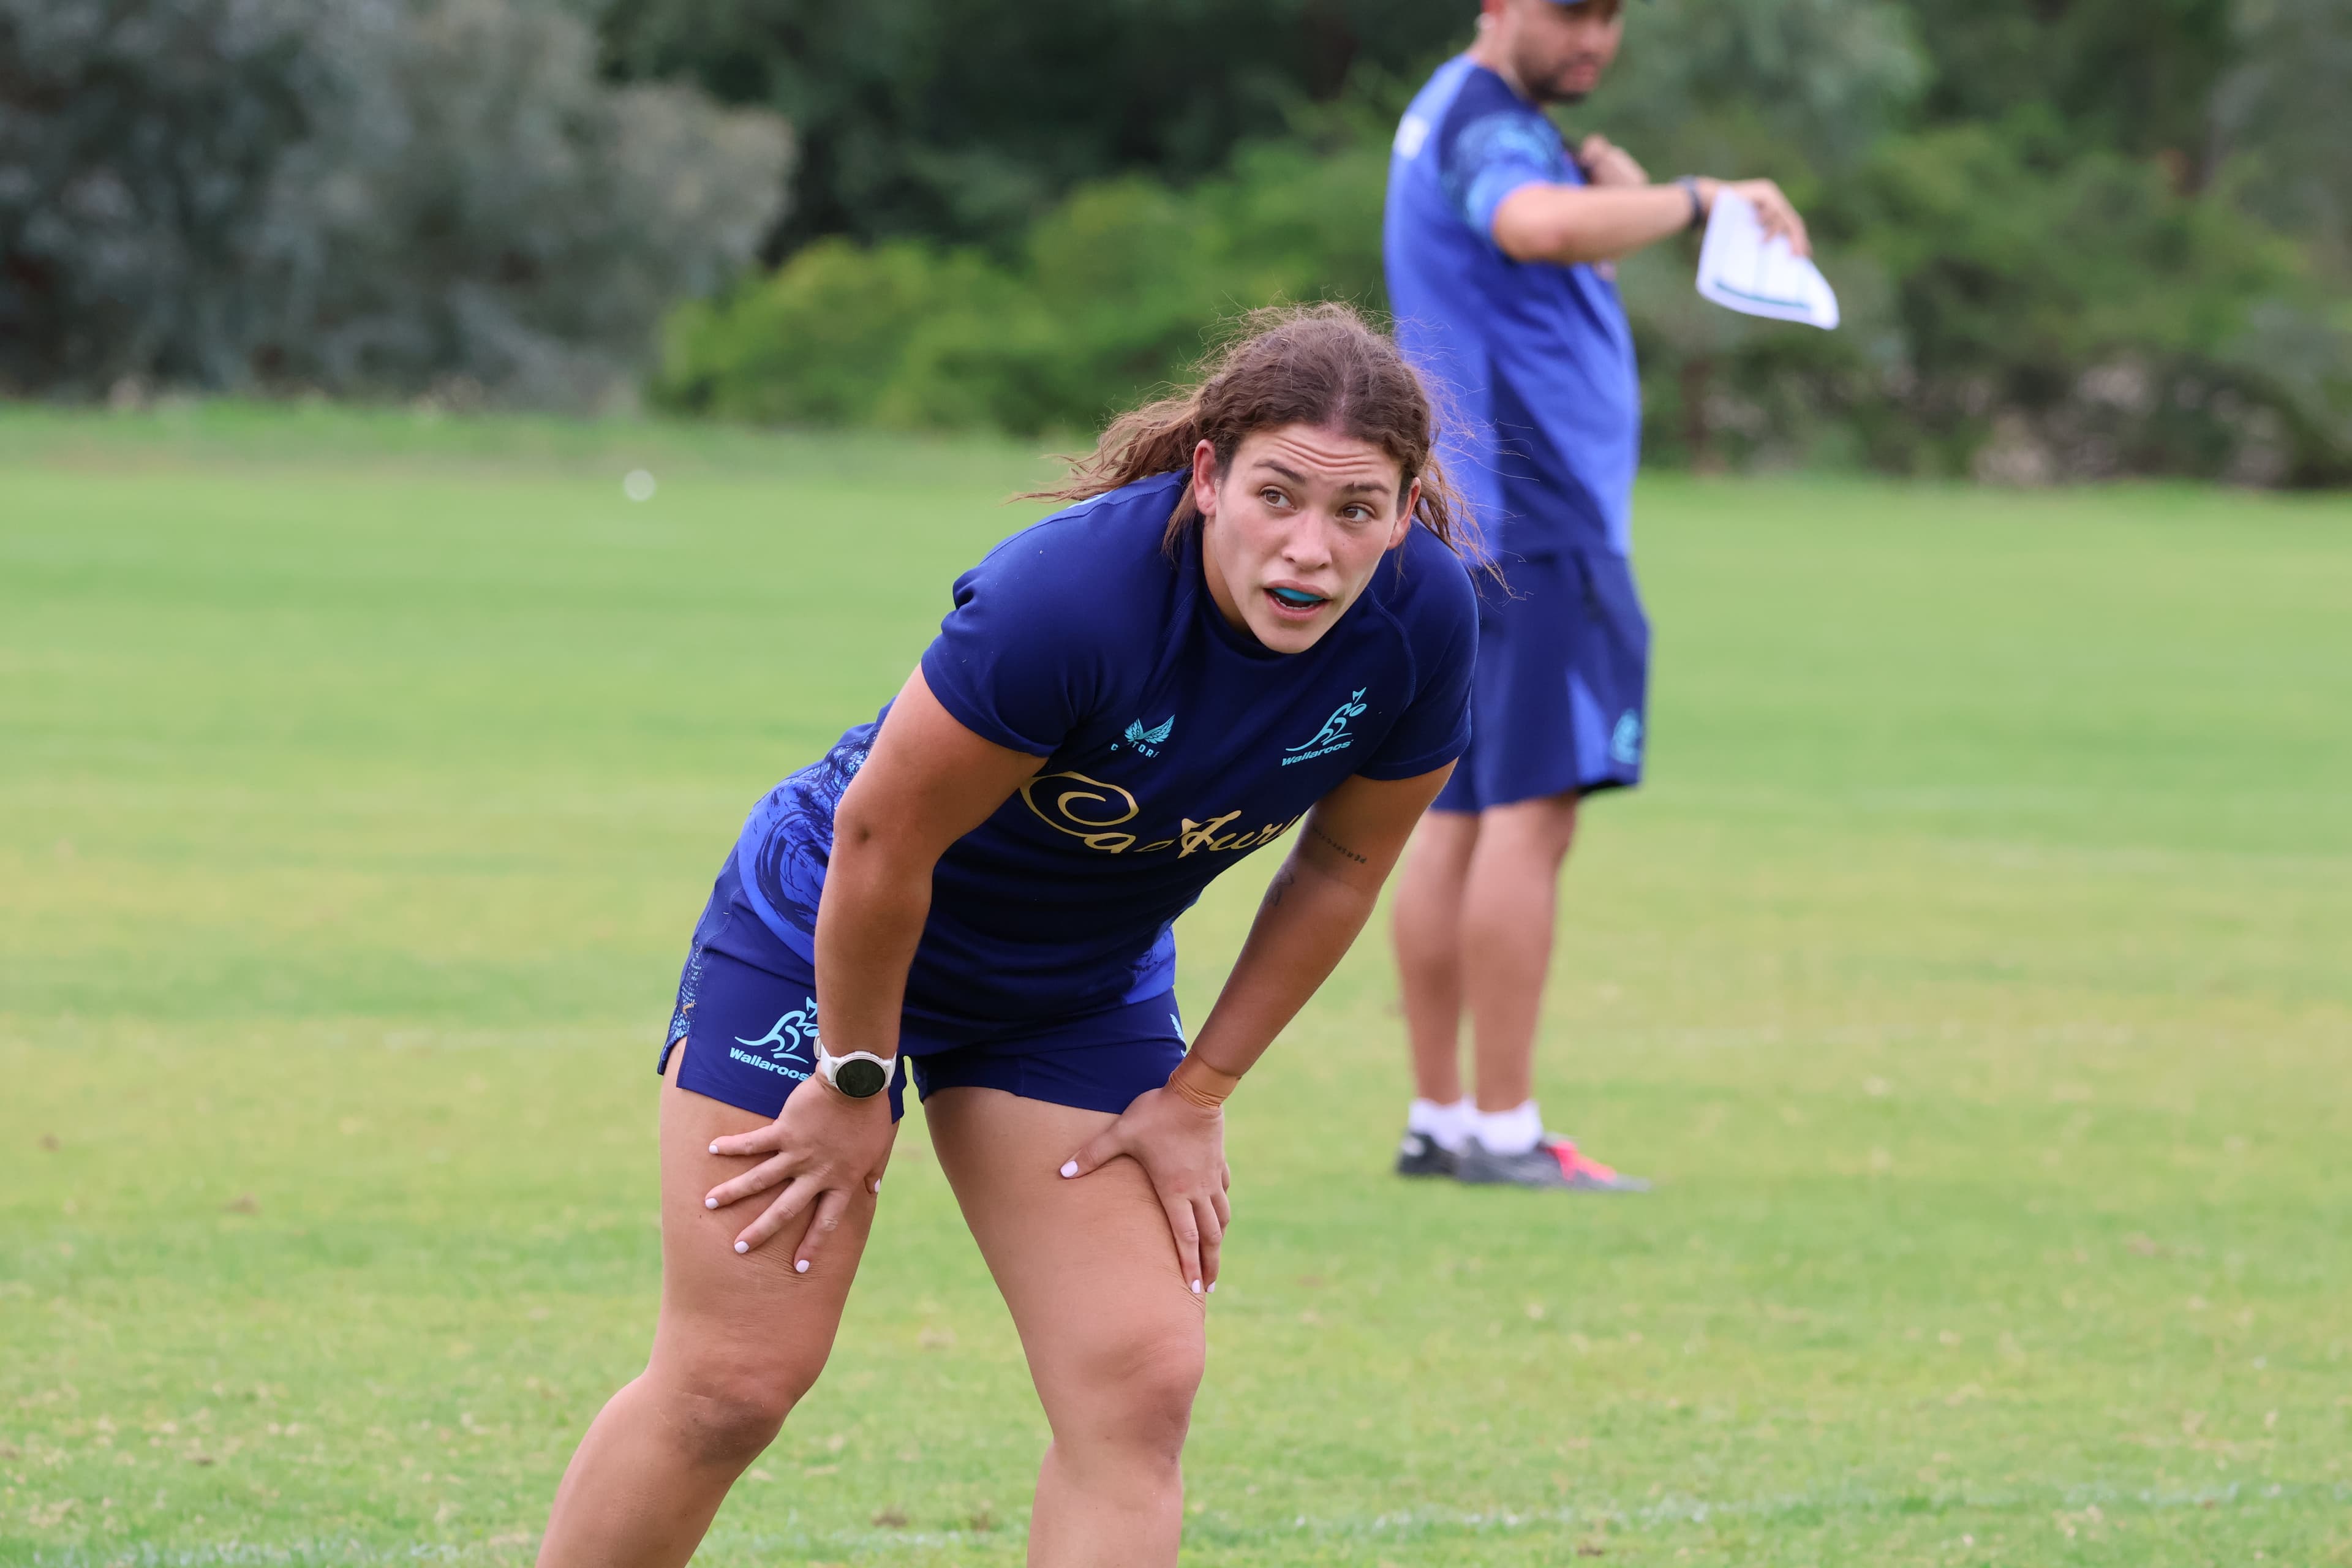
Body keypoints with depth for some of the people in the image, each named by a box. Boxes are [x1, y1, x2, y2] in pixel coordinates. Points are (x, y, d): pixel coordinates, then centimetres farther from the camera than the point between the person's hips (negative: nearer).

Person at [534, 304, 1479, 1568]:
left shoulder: (1423, 622, -20)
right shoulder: (1072, 593, -36)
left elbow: (1342, 864, -2)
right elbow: (883, 840, -24)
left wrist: (1196, 1096, 0)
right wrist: (856, 1089, -13)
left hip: (1084, 992, 5)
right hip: (826, 933, -5)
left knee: (1139, 1383, -8)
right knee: (731, 1385, -4)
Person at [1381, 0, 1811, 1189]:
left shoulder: (1455, 117, 19)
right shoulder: (1485, 123, -13)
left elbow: (1557, 272, 23)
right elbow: (1538, 227, -36)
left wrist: (1615, 198, 4)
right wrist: (1699, 198, -31)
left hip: (1474, 519, 11)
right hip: (1533, 519, -11)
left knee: (1459, 816, 9)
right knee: (1530, 811, -13)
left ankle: (1438, 1122, 10)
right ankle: (1502, 1131, -16)